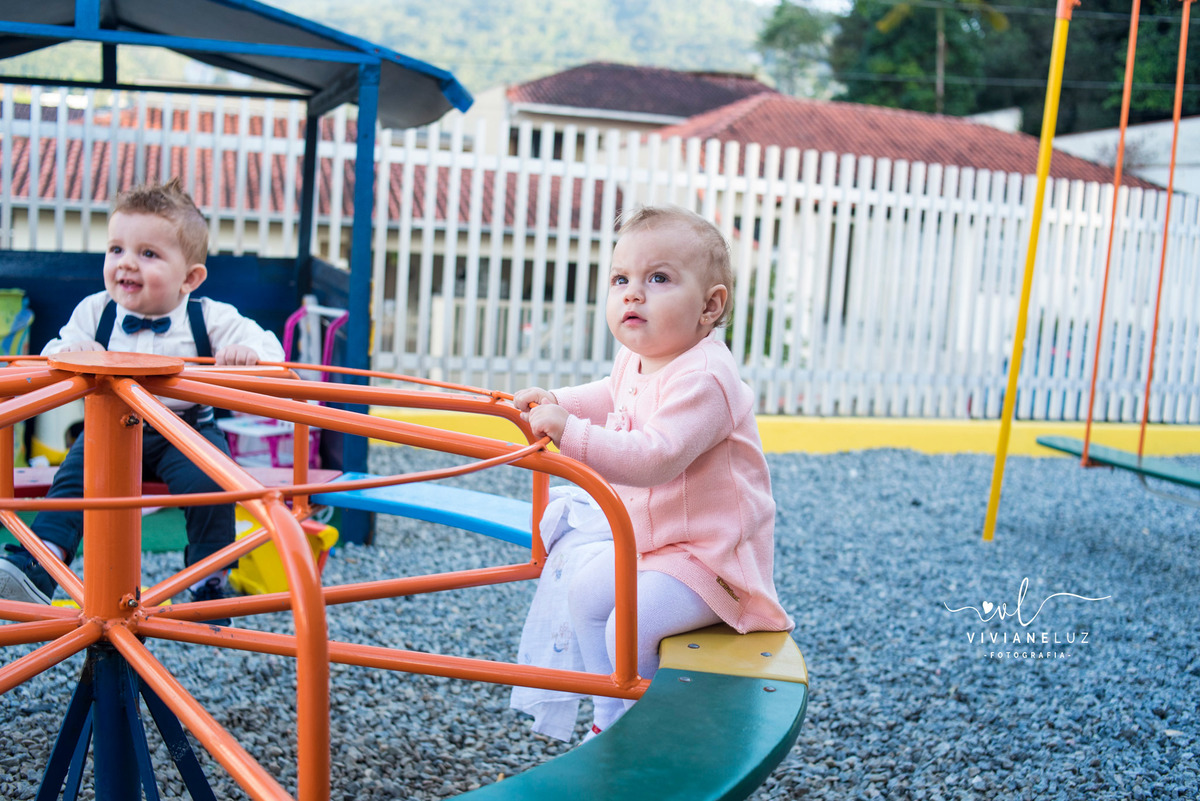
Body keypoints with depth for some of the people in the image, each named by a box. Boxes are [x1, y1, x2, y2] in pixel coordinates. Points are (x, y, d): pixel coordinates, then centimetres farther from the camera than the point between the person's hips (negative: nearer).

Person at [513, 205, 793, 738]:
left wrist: (571, 433, -42)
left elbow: (655, 457, -40)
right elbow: (612, 397, 28)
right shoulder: (635, 361, 3)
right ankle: (611, 720, 25)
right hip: (648, 541, 10)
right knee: (585, 594, 11)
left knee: (629, 625, -20)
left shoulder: (701, 378, -28)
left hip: (711, 553, -10)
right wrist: (556, 403, 15)